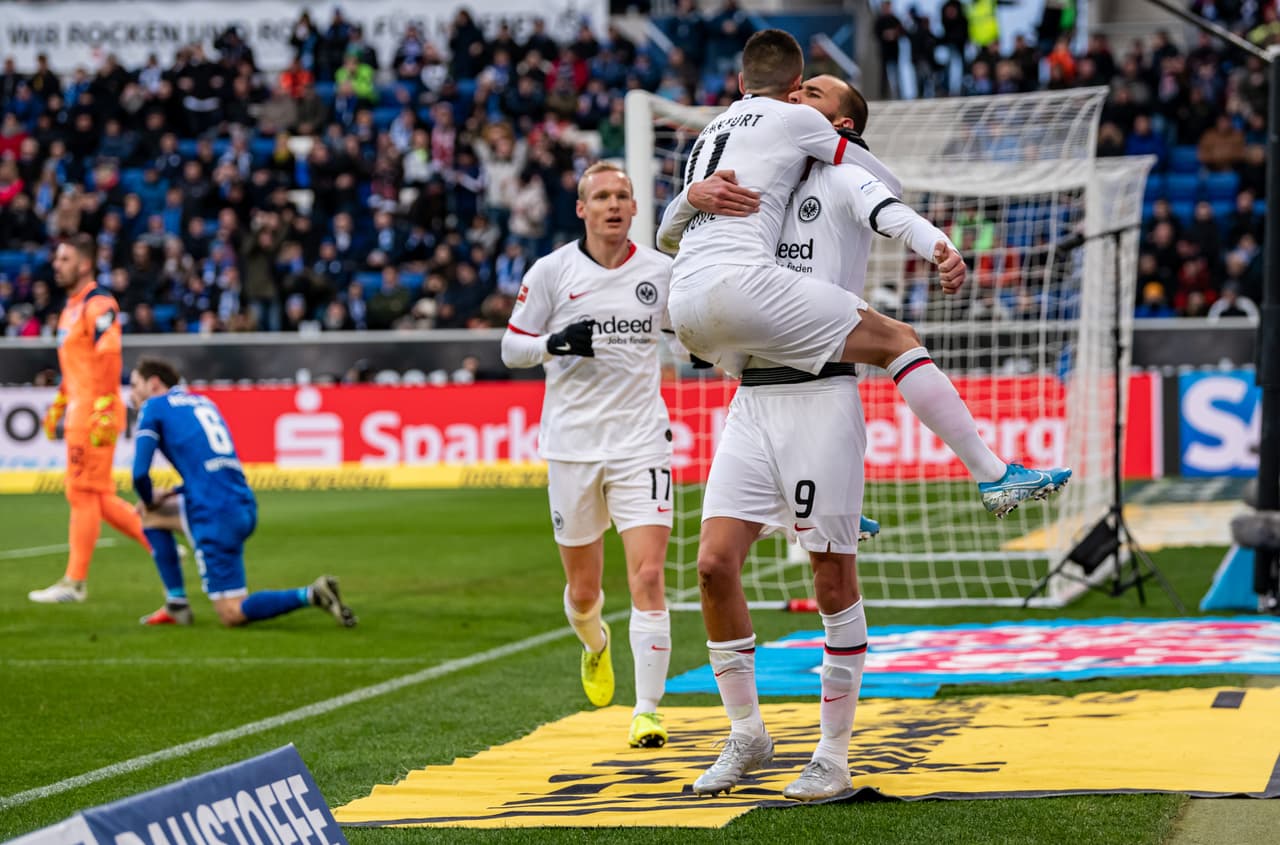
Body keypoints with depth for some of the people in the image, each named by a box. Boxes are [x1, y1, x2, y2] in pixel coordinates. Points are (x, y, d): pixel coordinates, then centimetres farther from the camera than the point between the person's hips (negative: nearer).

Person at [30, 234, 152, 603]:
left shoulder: (98, 305, -12)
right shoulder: (70, 306, 18)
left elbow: (109, 361, -20)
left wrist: (103, 414, -24)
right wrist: (58, 407, 26)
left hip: (96, 416, -9)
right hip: (77, 416, 9)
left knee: (83, 493, -5)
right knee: (98, 497, 10)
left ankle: (74, 582, -1)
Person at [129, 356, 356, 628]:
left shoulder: (153, 407, 3)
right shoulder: (203, 402, 24)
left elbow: (140, 472, -4)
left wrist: (148, 499, 17)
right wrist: (170, 494, 26)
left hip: (216, 515, -8)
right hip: (244, 507, 8)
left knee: (232, 615, -3)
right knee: (153, 515, 28)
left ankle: (310, 595, -19)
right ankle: (177, 606, 23)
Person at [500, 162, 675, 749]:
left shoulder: (661, 271, 3)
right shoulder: (552, 271, -1)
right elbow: (511, 348, 4)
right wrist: (555, 342, -16)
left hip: (641, 441, 0)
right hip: (572, 446, 0)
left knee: (647, 576, -14)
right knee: (583, 590, 9)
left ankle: (647, 711, -9)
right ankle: (595, 642, 45)